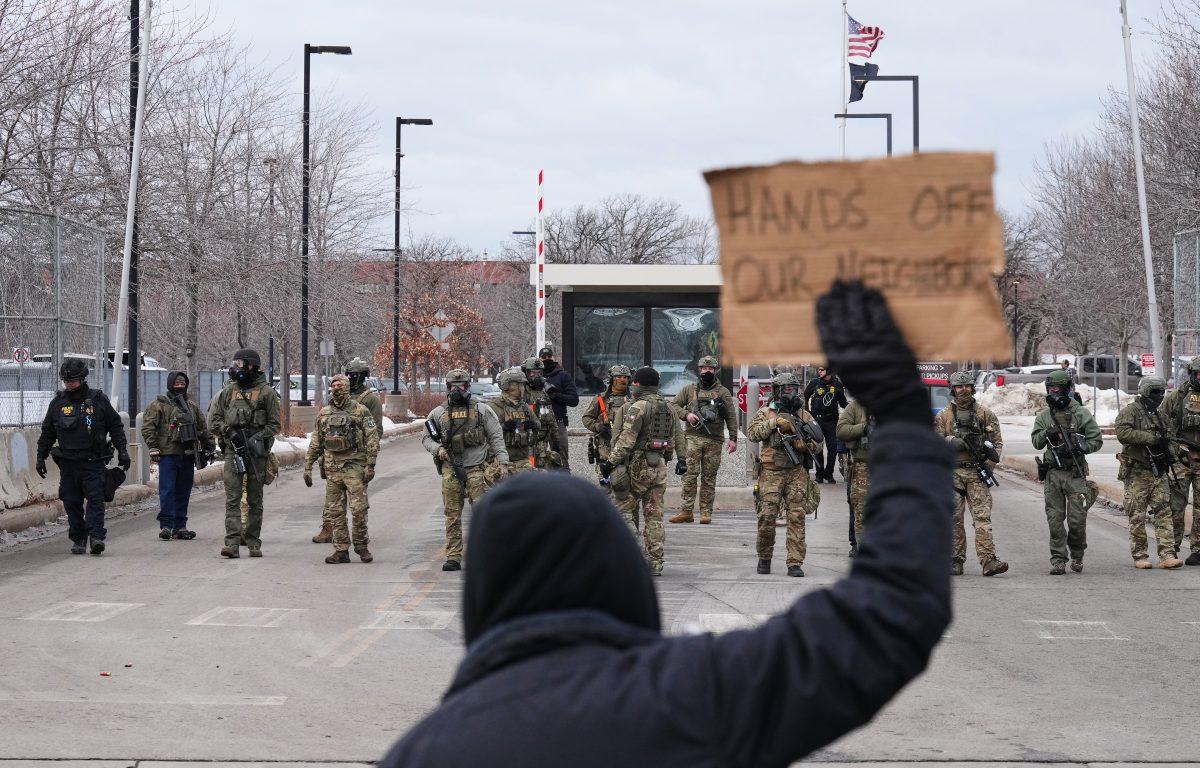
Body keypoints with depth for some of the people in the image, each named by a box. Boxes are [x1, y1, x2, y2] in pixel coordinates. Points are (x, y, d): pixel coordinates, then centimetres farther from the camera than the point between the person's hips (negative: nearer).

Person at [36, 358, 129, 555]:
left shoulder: (98, 399, 3)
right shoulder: (58, 403, 9)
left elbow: (115, 426, 7)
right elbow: (47, 432, 17)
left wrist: (122, 451, 2)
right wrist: (41, 457, 14)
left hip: (93, 461, -3)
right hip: (68, 463, 3)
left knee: (96, 498, -12)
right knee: (72, 502, 3)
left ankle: (96, 535, -17)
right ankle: (78, 539, 10)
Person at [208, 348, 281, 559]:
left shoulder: (266, 392, 1)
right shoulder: (229, 392, 12)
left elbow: (274, 425, 0)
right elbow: (214, 419, 13)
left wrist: (256, 439, -12)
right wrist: (229, 432, -5)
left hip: (256, 452, -2)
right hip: (233, 450, 2)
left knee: (255, 500, 6)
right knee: (232, 498, -7)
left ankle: (253, 543, 13)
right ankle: (232, 543, -12)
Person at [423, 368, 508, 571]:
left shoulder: (482, 411, 6)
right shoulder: (438, 413, 10)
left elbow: (496, 438, 6)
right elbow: (426, 438, 16)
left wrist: (503, 463, -3)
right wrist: (438, 449, -5)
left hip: (476, 470, -2)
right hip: (451, 471, 2)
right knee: (452, 516, 2)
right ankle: (453, 558, 6)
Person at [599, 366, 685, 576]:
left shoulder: (638, 407, -12)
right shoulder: (668, 408, 11)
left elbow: (627, 440, -19)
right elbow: (678, 435, 20)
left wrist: (611, 462, -18)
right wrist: (681, 459, 33)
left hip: (637, 466, -7)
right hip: (659, 466, 7)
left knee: (624, 508, 3)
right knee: (654, 515, 9)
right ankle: (655, 563, 8)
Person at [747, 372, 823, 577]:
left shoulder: (804, 415, 13)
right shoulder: (766, 413, 7)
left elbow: (820, 442, 12)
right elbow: (752, 433, -8)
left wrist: (805, 444, -8)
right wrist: (774, 422, -17)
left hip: (797, 473, 2)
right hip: (771, 473, -2)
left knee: (797, 517, -4)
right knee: (767, 516, -6)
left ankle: (795, 563, -3)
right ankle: (764, 558, 13)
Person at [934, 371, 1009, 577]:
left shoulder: (985, 414, 9)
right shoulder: (943, 416, 9)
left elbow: (997, 442, 10)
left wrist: (989, 464, -5)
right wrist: (952, 442, -15)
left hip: (978, 473, 0)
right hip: (952, 473, 1)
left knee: (982, 517, -9)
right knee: (954, 519, 2)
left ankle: (988, 561, -17)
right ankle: (956, 560, 9)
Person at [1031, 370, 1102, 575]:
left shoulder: (1081, 414, 0)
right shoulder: (1044, 416, 10)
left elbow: (1096, 440, 0)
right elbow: (1036, 441, 6)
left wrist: (1080, 447, -18)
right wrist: (1046, 434, -15)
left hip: (1075, 473, -3)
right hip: (1052, 474, 3)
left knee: (1077, 520, -3)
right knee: (1055, 519, 0)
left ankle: (1077, 556, 18)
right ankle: (1058, 560, 5)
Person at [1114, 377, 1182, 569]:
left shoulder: (1156, 415, 19)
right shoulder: (1130, 411, -5)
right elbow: (1122, 432, -23)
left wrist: (1167, 454, 14)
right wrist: (1151, 438, -22)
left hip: (1158, 473, 7)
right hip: (1137, 473, -7)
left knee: (1163, 513, -2)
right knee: (1137, 517, -1)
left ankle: (1167, 555, -5)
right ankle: (1140, 556, 6)